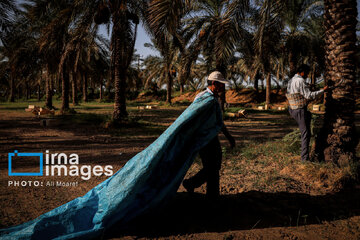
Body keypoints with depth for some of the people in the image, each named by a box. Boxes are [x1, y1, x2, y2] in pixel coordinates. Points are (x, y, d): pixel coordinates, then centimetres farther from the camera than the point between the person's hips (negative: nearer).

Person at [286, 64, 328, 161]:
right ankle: (305, 158, 0)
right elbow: (309, 95, -19)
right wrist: (323, 90, -8)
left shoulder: (291, 81, 10)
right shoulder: (300, 81, -18)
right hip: (300, 111, -9)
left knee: (309, 115, 37)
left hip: (292, 110, 9)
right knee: (305, 134, -2)